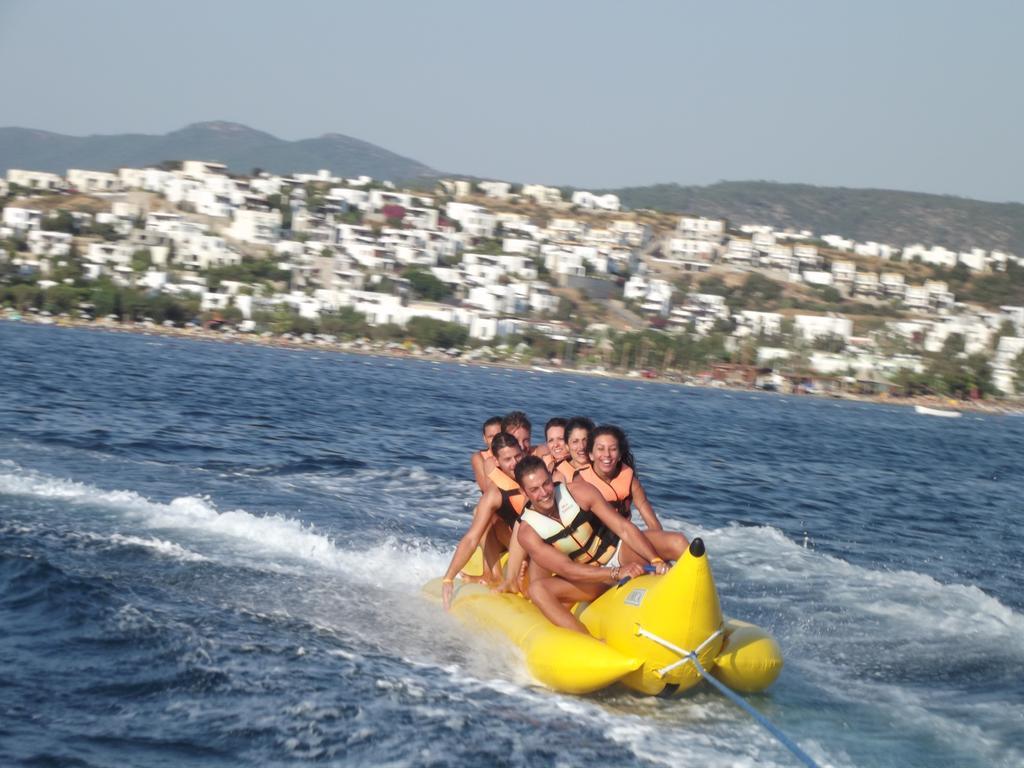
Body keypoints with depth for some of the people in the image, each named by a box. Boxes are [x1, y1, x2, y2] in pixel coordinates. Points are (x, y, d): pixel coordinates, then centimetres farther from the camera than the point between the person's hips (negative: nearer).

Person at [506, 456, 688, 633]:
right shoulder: (527, 533, -17)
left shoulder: (578, 491, -16)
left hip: (619, 551, 1)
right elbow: (567, 570, -24)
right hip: (589, 577, 0)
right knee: (536, 590, -29)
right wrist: (616, 573, -38)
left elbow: (623, 528, -17)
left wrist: (656, 560, -31)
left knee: (677, 542, -24)